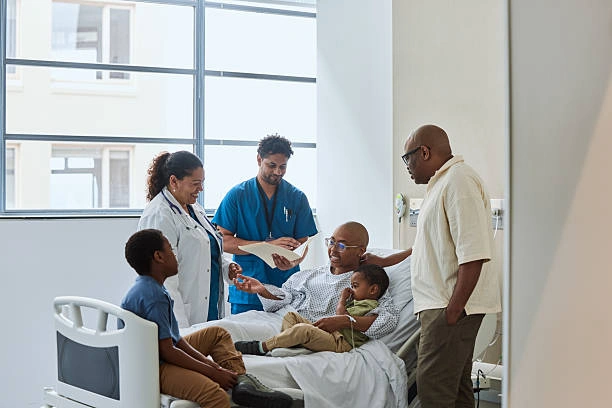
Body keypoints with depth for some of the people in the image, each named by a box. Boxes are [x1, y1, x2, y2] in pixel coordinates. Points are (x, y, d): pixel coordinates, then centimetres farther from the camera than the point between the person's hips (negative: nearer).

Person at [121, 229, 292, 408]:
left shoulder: (152, 288, 12)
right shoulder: (153, 296, -20)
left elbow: (173, 338, 14)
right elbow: (167, 351, -22)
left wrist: (211, 364, 4)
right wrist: (213, 372, -14)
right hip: (153, 369, -12)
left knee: (217, 333, 22)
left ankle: (241, 380, 0)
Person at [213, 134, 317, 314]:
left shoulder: (298, 198, 8)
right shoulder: (237, 195, 3)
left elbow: (302, 242, 5)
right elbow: (223, 241, -4)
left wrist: (293, 262, -20)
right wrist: (269, 245, -15)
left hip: (286, 288, 1)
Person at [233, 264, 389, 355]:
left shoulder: (368, 305, -7)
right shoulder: (357, 302, 27)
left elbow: (341, 316, -13)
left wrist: (342, 299, 5)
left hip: (341, 342, -11)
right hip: (331, 332, 11)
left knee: (303, 329, -34)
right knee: (291, 316, 5)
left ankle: (262, 347, -30)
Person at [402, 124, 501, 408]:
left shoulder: (459, 182, -15)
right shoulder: (443, 182, 19)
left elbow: (473, 254, -23)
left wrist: (452, 311, -24)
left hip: (452, 304, -11)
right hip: (443, 303, 11)